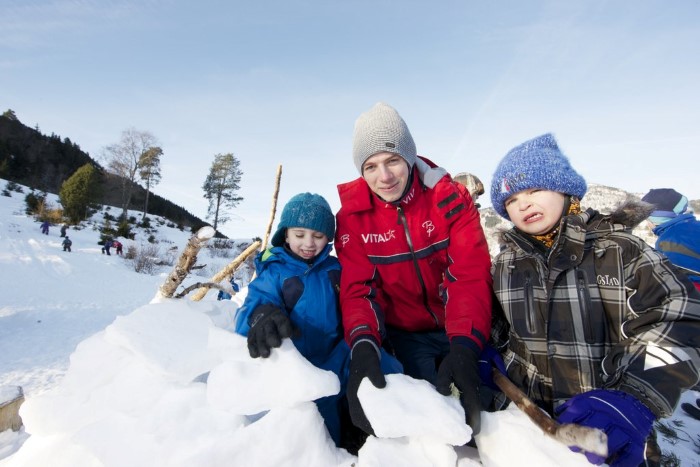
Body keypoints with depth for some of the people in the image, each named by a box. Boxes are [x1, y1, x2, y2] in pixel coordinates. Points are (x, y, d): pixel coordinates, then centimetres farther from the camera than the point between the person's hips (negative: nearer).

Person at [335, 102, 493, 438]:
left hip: (465, 333, 1)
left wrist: (464, 347, -36)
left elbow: (470, 275, -20)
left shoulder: (450, 197, -13)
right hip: (406, 336, 0)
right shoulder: (352, 216, -10)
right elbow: (358, 288, -16)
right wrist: (364, 345, -37)